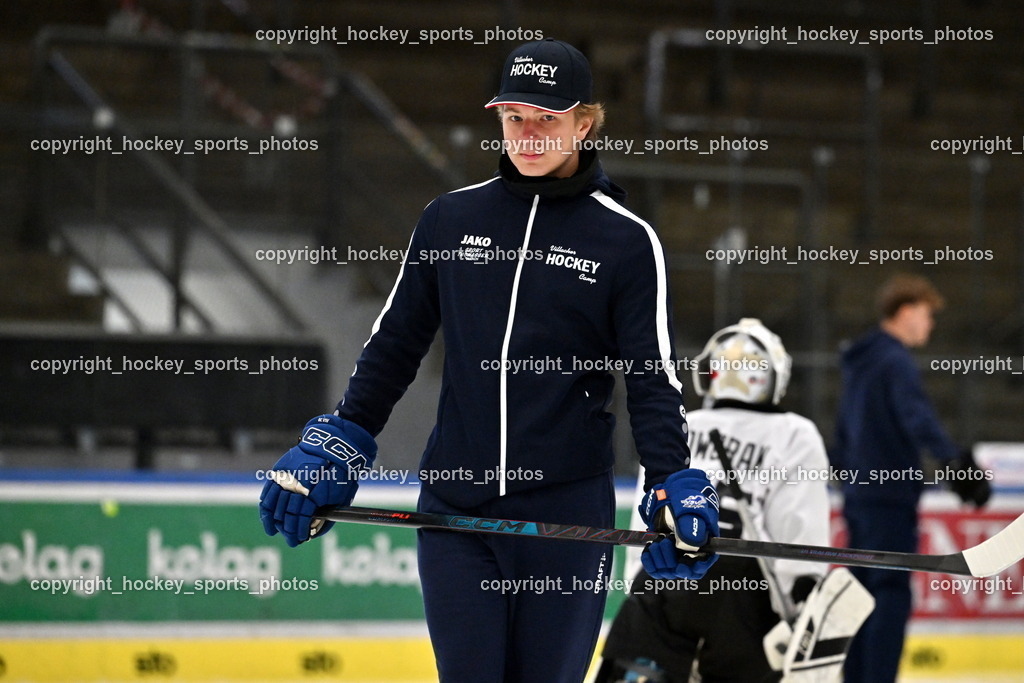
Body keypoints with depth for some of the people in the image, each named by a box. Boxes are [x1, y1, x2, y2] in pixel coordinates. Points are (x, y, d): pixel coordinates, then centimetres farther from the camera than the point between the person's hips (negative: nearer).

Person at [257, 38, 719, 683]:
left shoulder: (627, 240, -1)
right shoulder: (451, 218, 7)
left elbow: (654, 380, -1)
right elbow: (395, 345, 15)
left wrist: (674, 483, -14)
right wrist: (334, 447, 10)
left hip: (567, 508, -2)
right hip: (453, 506, 2)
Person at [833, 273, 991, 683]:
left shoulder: (861, 361, 17)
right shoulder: (896, 361, -12)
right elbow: (917, 417, -30)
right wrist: (953, 461, -42)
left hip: (860, 493, 10)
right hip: (890, 496, -10)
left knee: (866, 592, 12)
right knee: (892, 595, -10)